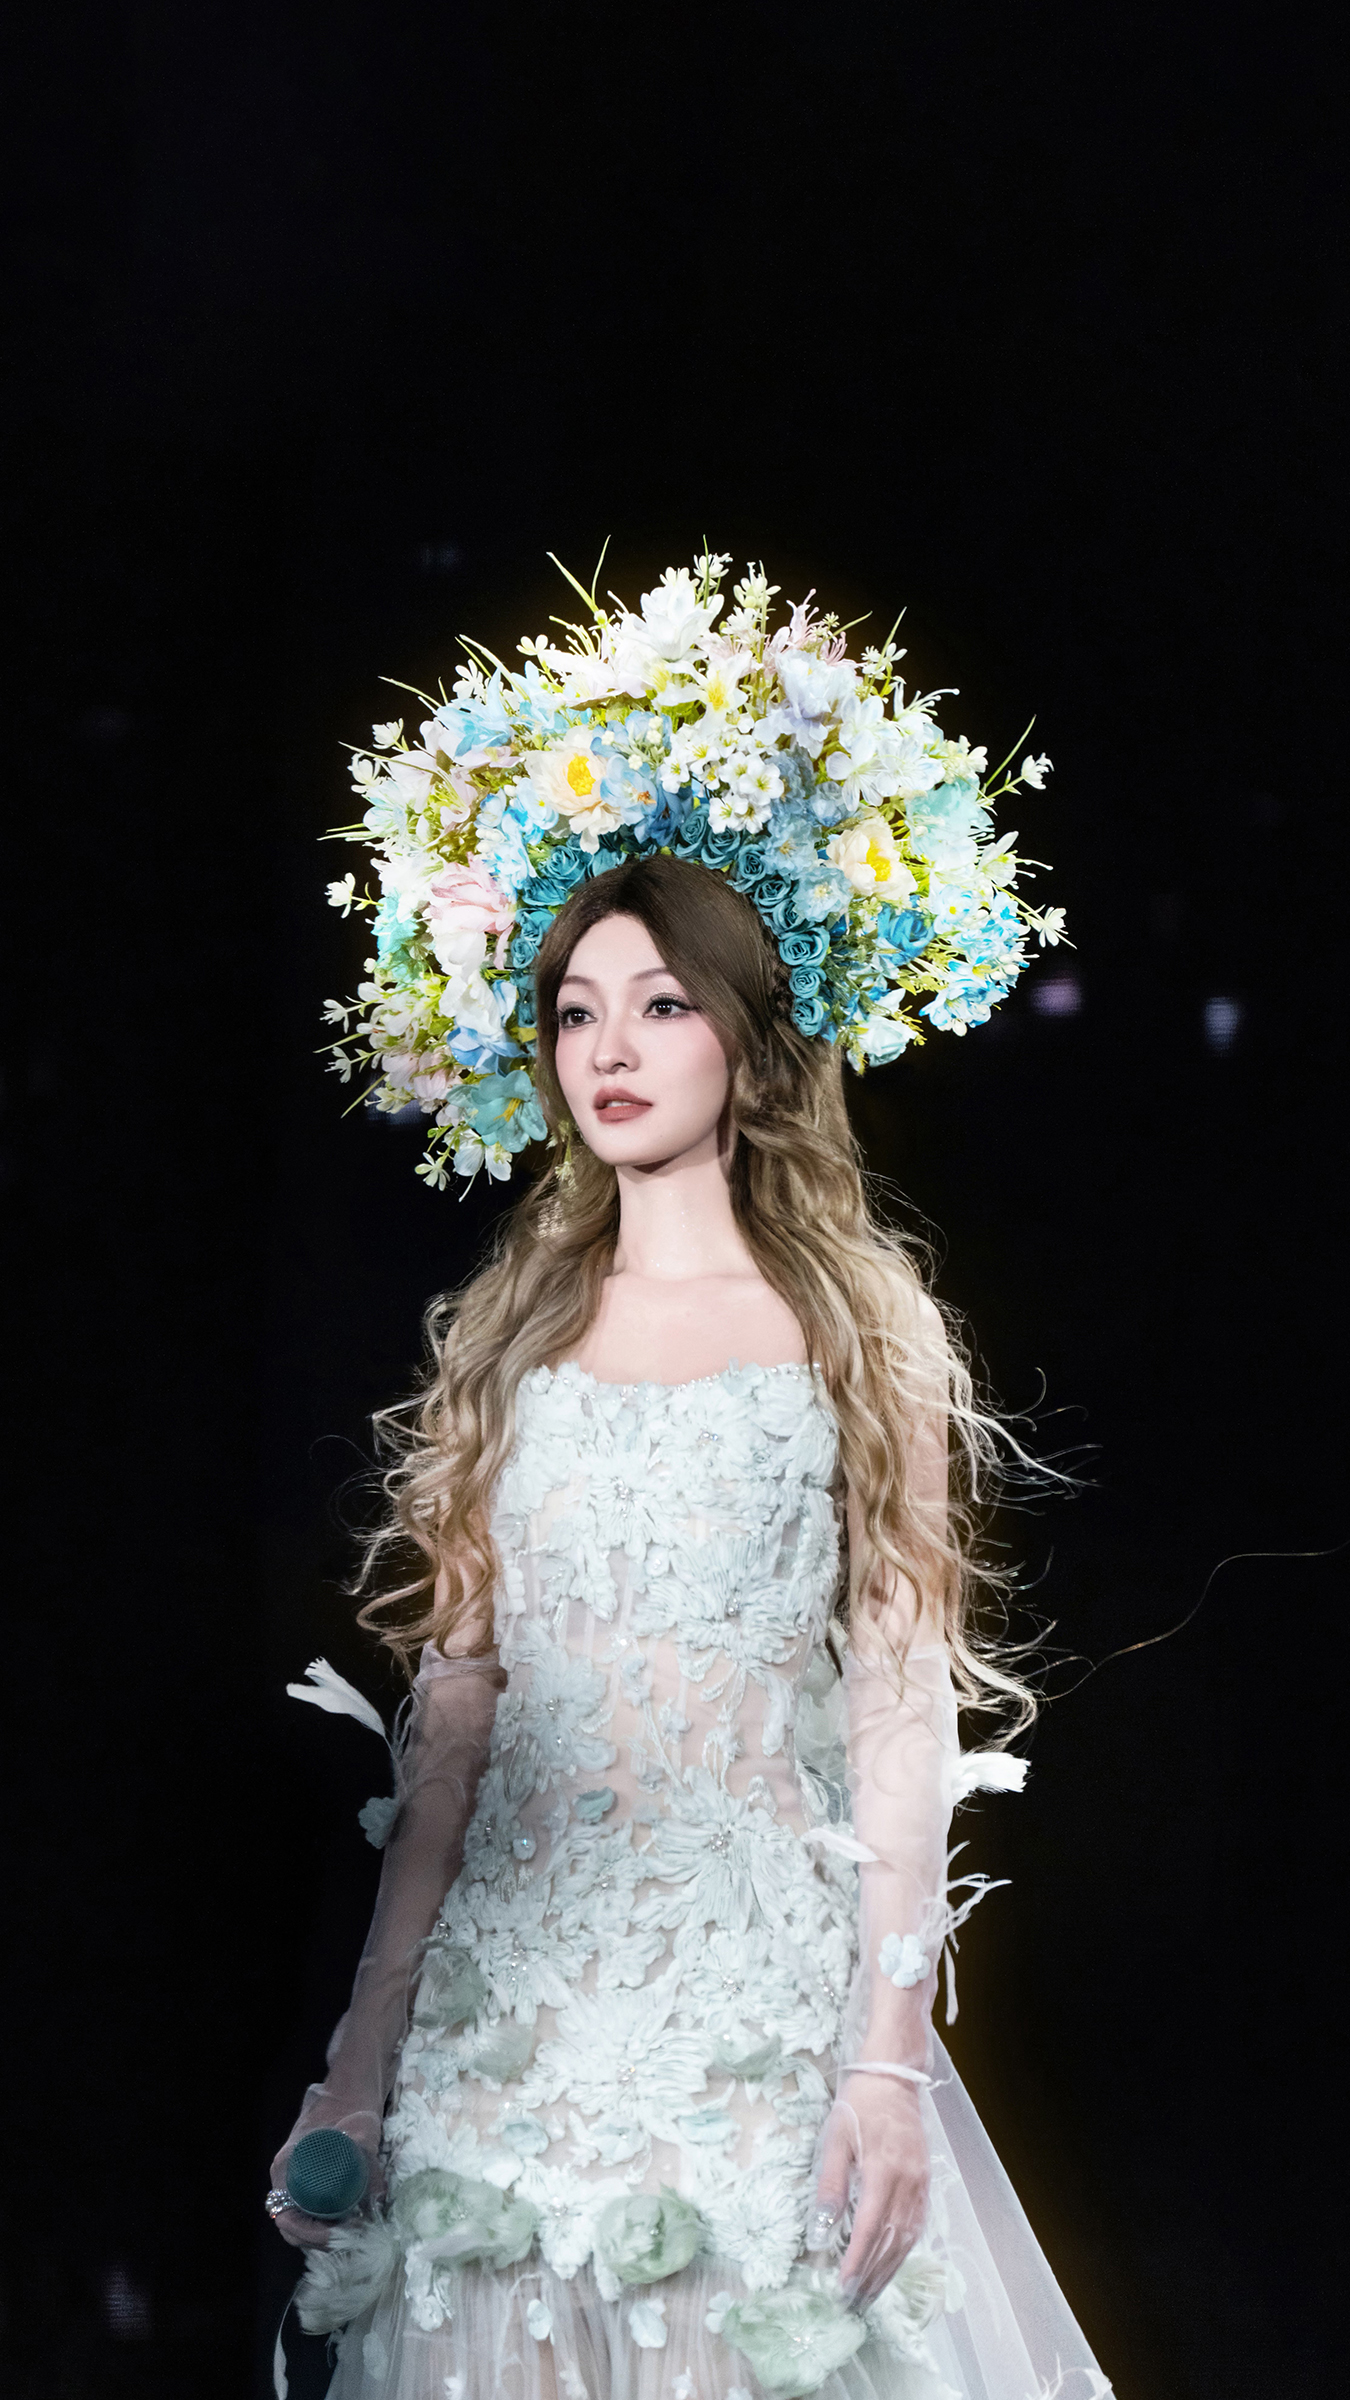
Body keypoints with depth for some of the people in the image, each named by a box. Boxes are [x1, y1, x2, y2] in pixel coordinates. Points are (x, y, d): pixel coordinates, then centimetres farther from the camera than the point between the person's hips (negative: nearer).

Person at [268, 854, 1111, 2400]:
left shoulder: (856, 1327, 1)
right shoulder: (508, 1332, 10)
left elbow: (903, 1702, -4)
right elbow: (455, 1696, 7)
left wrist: (893, 2055, -12)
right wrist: (366, 2048, 1)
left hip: (768, 1974, -2)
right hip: (516, 1970, 3)